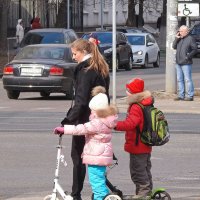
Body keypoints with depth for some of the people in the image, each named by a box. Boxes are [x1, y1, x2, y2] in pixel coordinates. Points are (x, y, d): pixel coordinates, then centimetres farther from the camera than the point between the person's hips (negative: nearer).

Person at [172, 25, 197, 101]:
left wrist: (188, 56, -15)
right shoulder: (179, 39, 15)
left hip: (186, 63, -8)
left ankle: (190, 96, -5)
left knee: (187, 79, -7)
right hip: (178, 63, 8)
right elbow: (174, 47, 14)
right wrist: (176, 39, 3)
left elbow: (195, 49, -8)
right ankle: (181, 95, 14)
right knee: (179, 80, 9)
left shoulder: (190, 39, -6)